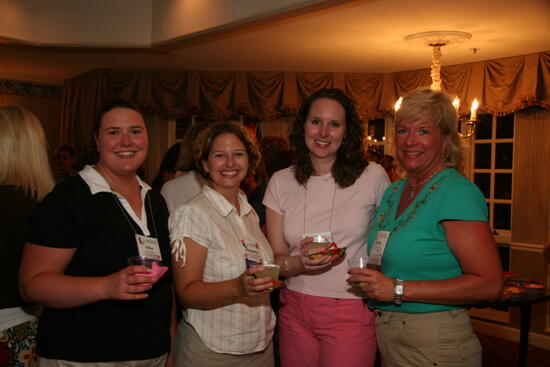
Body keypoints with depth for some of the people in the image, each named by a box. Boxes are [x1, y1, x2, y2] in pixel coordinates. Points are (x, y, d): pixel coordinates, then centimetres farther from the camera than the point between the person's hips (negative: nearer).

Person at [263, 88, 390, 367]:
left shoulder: (373, 177, -6)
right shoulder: (281, 182, 1)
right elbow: (276, 259, 2)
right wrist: (300, 263, -19)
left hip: (352, 313, -2)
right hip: (294, 311, 3)